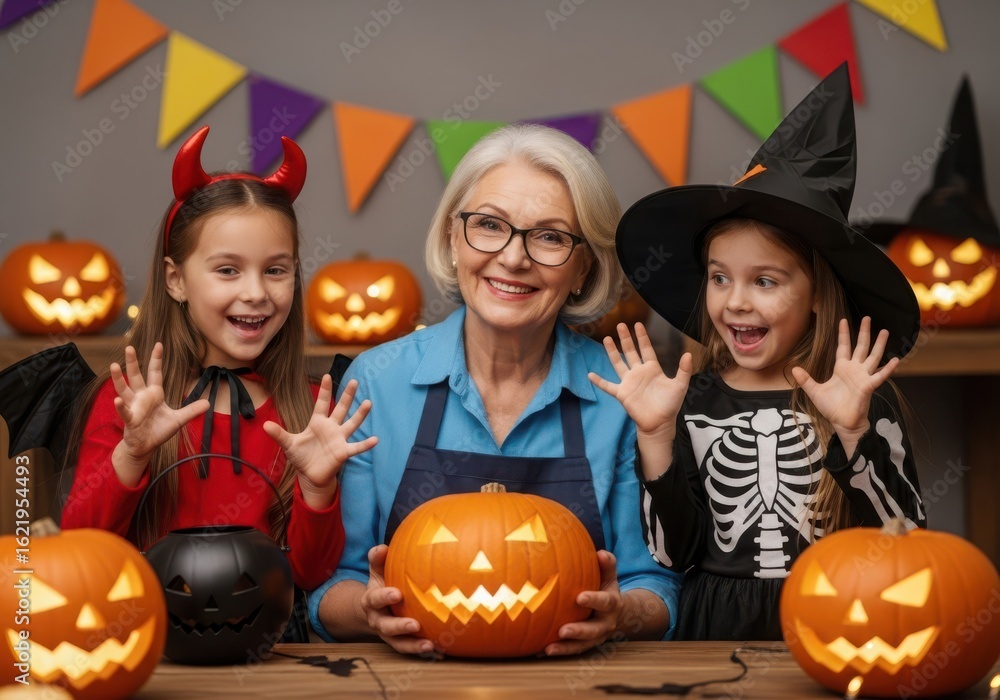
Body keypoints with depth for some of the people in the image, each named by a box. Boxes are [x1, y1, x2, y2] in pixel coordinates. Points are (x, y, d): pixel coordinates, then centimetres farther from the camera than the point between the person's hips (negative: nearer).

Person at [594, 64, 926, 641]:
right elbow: (674, 555, 4)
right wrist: (657, 438, -5)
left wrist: (853, 435, -11)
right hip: (718, 636, 1)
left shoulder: (864, 402, 1)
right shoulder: (691, 403, 4)